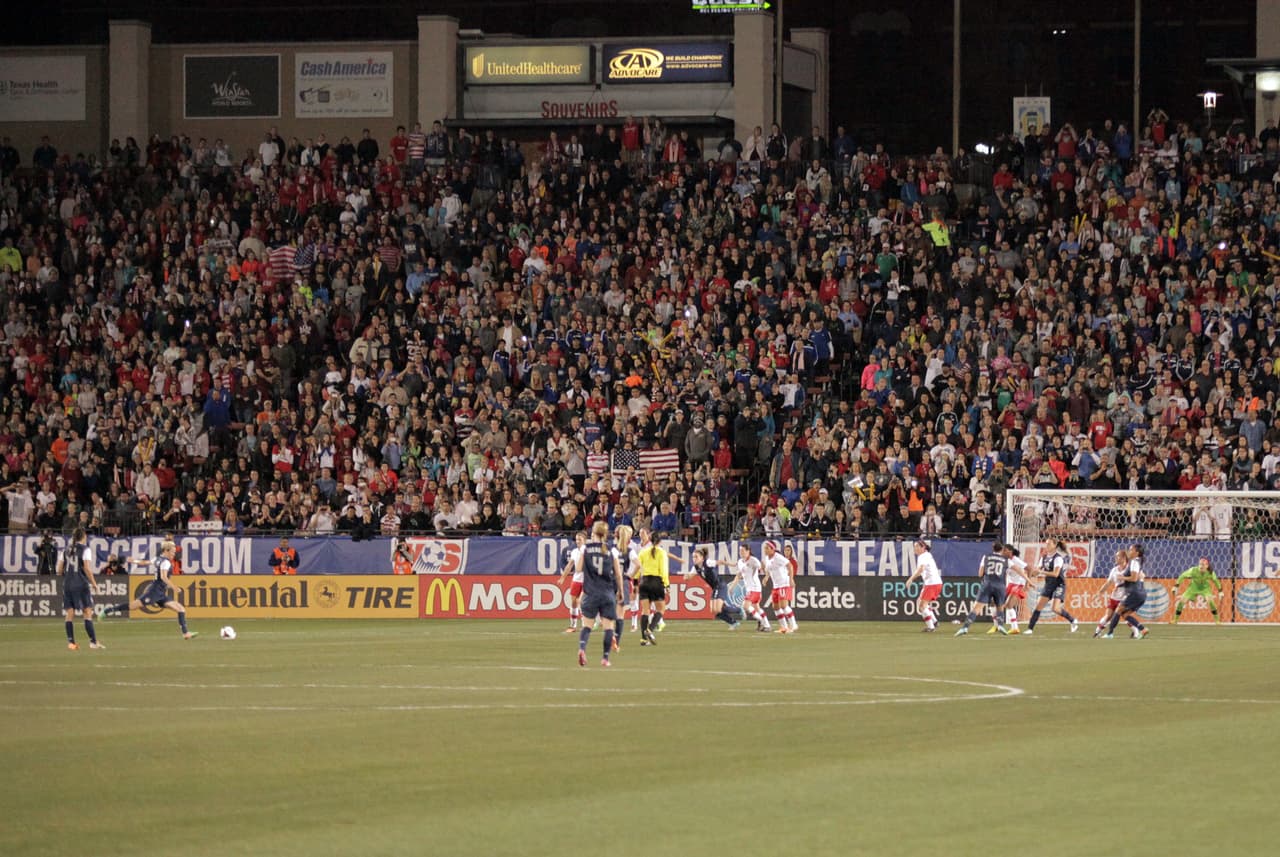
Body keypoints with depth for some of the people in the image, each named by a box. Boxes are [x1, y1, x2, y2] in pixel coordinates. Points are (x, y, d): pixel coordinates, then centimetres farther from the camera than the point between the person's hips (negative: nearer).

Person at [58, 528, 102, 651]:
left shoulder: (67, 550, 11)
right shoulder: (85, 549, -4)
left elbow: (60, 570, 10)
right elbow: (87, 568, -14)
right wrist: (94, 583, -5)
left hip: (67, 584, 5)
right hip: (81, 584, -5)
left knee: (70, 614, 5)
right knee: (87, 613, -3)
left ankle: (70, 642, 1)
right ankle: (93, 641, -7)